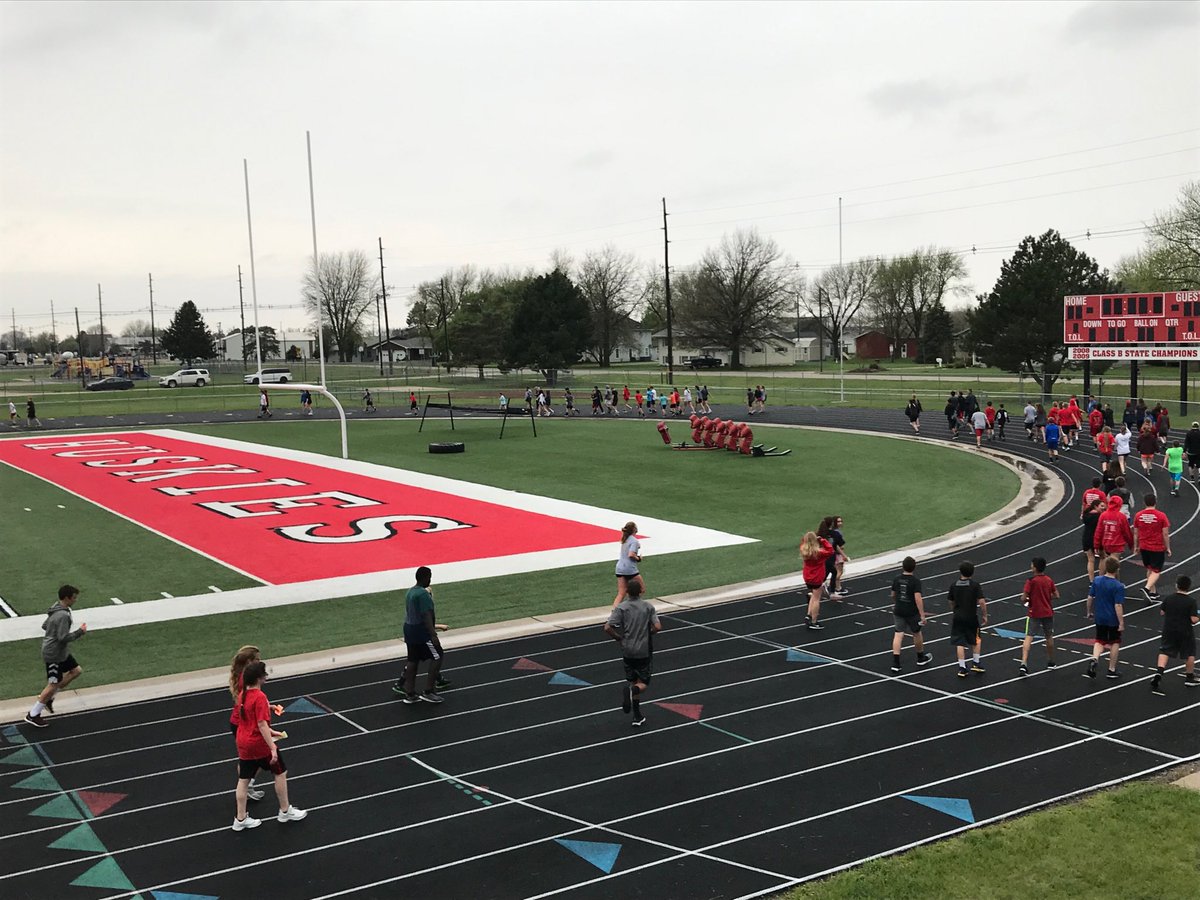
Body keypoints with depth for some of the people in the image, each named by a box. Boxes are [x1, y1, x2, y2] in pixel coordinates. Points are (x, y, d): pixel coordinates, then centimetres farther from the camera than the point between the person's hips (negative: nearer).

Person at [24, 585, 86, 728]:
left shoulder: (56, 609, 4)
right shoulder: (63, 616, -27)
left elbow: (44, 626, 15)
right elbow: (63, 638, -27)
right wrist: (80, 632, -17)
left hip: (61, 652, 10)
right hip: (54, 654, -10)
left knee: (76, 671, 19)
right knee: (54, 684, 1)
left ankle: (47, 697, 24)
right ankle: (33, 714, 12)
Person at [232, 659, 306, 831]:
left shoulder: (242, 695, 5)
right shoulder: (260, 697, -22)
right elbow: (261, 725, -25)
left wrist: (271, 732, 23)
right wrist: (273, 748, -23)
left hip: (243, 744, 8)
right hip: (259, 744, -8)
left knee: (244, 779, 12)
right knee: (281, 773, 10)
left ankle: (240, 819, 17)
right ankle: (285, 811, 21)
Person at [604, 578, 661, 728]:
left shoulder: (621, 608, -8)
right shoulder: (648, 607, -5)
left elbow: (607, 628, -18)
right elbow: (658, 627, -15)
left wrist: (618, 637, 0)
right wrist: (648, 633, 6)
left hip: (627, 651, 1)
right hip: (644, 651, -1)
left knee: (633, 682, 16)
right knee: (643, 684, 8)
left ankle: (638, 717, 14)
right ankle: (631, 690, -26)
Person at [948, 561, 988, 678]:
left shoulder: (954, 585, -2)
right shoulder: (975, 585, -11)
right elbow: (982, 602, -16)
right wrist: (984, 616, -4)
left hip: (958, 617, 2)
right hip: (971, 617, -2)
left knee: (960, 642, 5)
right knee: (976, 640, 21)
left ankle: (962, 668, 3)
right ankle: (976, 663, 22)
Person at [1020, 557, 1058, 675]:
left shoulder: (1031, 581, -14)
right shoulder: (1049, 580, 1)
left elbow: (1024, 598, -17)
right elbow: (1056, 596, 5)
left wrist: (1027, 600, 5)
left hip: (1034, 613, -4)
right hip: (1048, 613, 4)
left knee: (1028, 637, -8)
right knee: (1049, 637, 20)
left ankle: (1024, 663, -22)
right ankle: (1050, 662, 34)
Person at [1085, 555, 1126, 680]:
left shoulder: (1097, 581, -5)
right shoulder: (1118, 586, -20)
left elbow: (1090, 598, 2)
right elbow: (1118, 606, -21)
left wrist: (1089, 612, 17)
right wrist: (1121, 623, -14)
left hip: (1099, 618, 4)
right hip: (1113, 619, -4)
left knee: (1100, 641, 16)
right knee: (1115, 643, 15)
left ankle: (1094, 659, -12)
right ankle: (1112, 670, 21)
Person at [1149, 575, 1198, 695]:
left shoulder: (1168, 599, -7)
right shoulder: (1191, 601, -16)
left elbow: (1162, 612, 4)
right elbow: (1194, 619, -18)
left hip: (1169, 630, 2)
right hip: (1185, 632, -2)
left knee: (1164, 652, 8)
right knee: (1190, 653, 18)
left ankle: (1159, 672, -14)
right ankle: (1189, 678, 28)